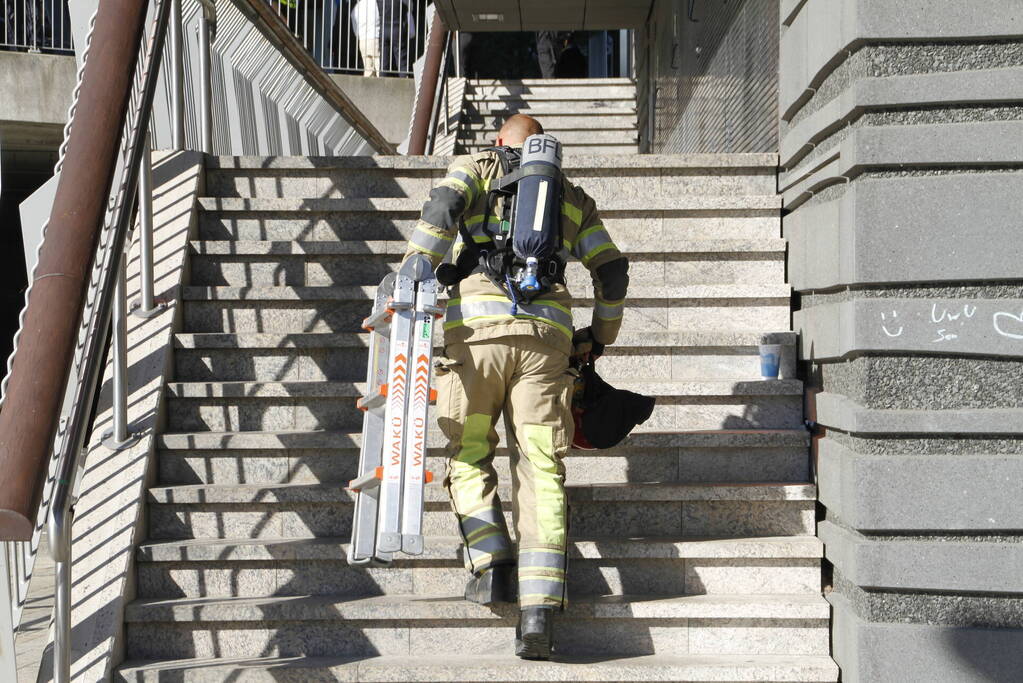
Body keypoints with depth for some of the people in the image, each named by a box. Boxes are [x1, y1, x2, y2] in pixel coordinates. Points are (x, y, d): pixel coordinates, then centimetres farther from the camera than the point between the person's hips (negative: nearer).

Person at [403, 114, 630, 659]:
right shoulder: (572, 195, 28)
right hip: (546, 333, 2)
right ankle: (539, 608, -12)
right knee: (540, 469, -2)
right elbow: (612, 270, 24)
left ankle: (493, 566, -6)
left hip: (478, 326, -1)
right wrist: (600, 336, 35)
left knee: (469, 456, 12)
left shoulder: (474, 167, 20)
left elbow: (441, 209, -2)